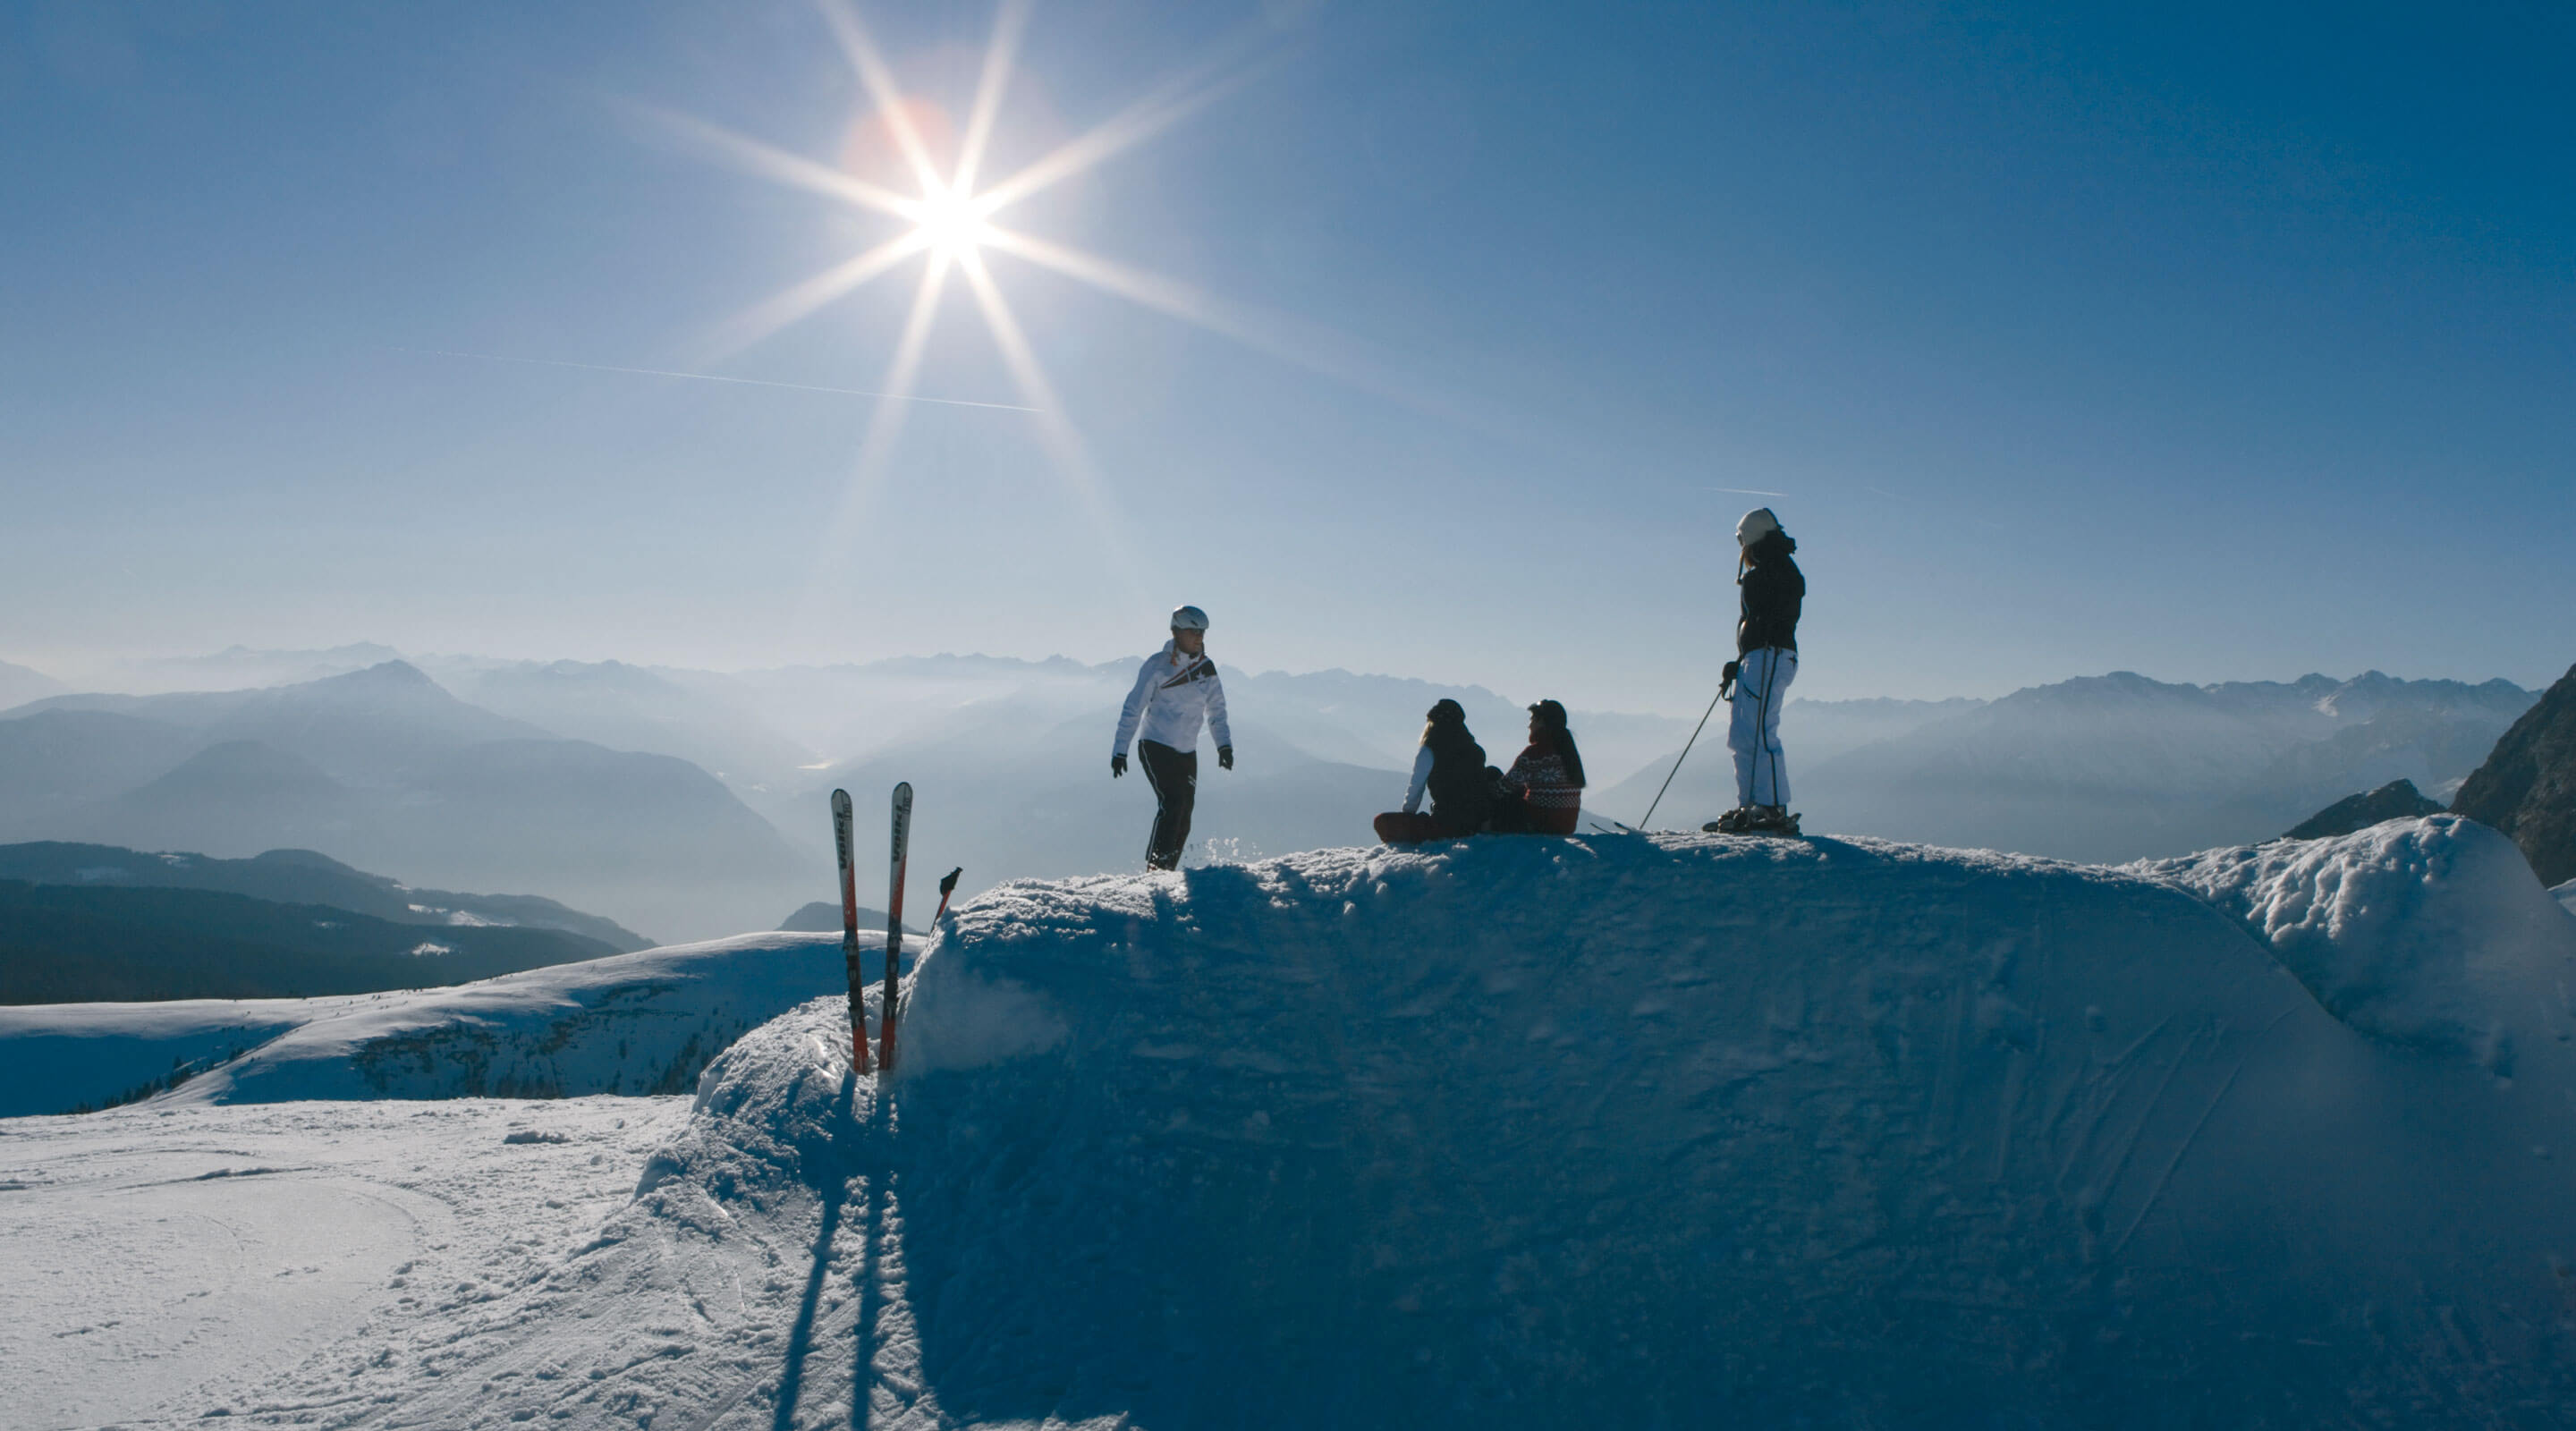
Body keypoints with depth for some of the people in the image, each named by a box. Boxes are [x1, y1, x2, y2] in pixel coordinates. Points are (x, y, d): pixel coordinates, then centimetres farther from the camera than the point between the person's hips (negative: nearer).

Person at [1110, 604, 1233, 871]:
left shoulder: (1206, 668, 6)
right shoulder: (1158, 665, -9)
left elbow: (1216, 709, 14)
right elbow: (1133, 708, -7)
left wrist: (1224, 744, 1)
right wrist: (1120, 749, -9)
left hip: (1187, 753, 6)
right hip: (1155, 748, -6)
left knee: (1183, 818, 3)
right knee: (1172, 804, -22)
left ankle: (1166, 873, 12)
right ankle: (1155, 869, -21)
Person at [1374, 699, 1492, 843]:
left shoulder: (1428, 753, -5)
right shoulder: (1477, 751, 10)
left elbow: (1414, 793, 1)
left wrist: (1406, 814, 21)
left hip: (1445, 826, -6)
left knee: (1383, 822, 3)